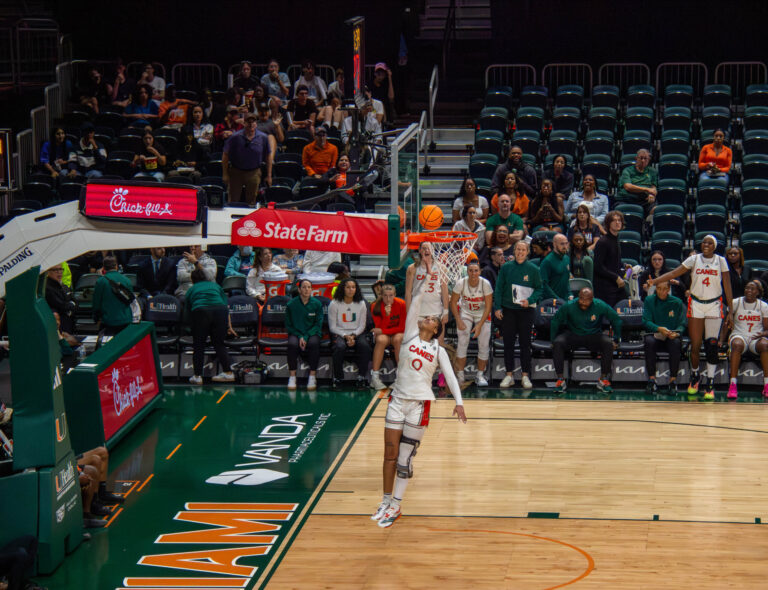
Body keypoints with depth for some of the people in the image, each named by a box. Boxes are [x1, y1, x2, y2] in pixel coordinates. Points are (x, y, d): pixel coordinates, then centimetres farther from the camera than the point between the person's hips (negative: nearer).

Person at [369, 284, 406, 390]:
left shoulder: (401, 304, -14)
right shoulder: (376, 306, -12)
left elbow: (402, 328, -12)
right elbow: (381, 328, -15)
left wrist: (383, 331, -20)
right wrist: (386, 315, -31)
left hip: (398, 333, 0)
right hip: (383, 334, 0)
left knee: (398, 339, -35)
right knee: (382, 340, -35)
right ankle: (375, 377, -35)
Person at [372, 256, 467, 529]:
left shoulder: (438, 350, 4)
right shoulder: (409, 336, 6)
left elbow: (450, 376, 1)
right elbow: (415, 300, 2)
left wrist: (459, 402, -11)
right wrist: (426, 273, -4)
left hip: (419, 404, -2)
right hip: (397, 399, 2)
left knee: (405, 457, -2)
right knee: (390, 453, 4)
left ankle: (396, 506, 7)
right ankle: (386, 502, 15)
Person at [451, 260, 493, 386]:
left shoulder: (485, 284, -21)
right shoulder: (461, 283, -19)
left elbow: (488, 306, -14)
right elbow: (453, 302, -6)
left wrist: (479, 325, -19)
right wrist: (458, 321, -14)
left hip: (482, 314, 0)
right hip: (465, 312, 0)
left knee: (484, 344, -7)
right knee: (462, 342, -12)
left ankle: (480, 375, 7)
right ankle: (460, 375, -5)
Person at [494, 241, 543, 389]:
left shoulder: (533, 269, 0)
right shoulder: (506, 267, 4)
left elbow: (539, 289, 3)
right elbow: (498, 289, 6)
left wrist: (530, 300, -14)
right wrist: (497, 307, -2)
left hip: (526, 310, -1)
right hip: (508, 309, 1)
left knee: (525, 343, 2)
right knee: (508, 343, 3)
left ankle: (525, 376, 7)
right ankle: (509, 375, 11)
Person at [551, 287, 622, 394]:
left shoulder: (600, 306, -11)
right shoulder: (569, 307, -12)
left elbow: (616, 320, 2)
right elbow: (555, 322, 2)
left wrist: (616, 340, 3)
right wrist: (553, 340, 0)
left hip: (594, 335, 0)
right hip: (573, 335, 0)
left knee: (608, 344, -31)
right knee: (558, 343, -31)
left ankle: (603, 380, -20)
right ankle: (560, 380, -25)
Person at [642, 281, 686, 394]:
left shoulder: (677, 302, 4)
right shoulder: (649, 300, 5)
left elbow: (682, 324, 2)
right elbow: (646, 321, -5)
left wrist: (676, 333, -22)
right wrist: (659, 329, -25)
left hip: (671, 338, 0)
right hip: (655, 335, 0)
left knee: (676, 343, -34)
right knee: (649, 341, -34)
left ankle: (673, 380, -30)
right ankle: (652, 380, -30)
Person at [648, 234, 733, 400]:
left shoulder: (721, 261, 1)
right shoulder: (694, 259, 1)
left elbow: (727, 287, 1)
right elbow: (674, 273, -7)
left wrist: (730, 311, -3)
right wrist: (655, 281, -22)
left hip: (714, 305, 0)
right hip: (696, 305, 0)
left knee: (712, 345, -9)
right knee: (695, 346, 0)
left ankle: (710, 383, -2)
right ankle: (695, 377, 23)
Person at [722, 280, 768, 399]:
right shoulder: (736, 303, 5)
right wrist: (721, 341, -5)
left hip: (756, 337, 1)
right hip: (739, 335, -1)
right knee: (737, 344, -38)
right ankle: (733, 385, -43)